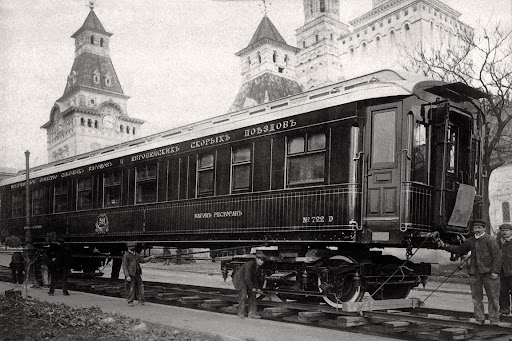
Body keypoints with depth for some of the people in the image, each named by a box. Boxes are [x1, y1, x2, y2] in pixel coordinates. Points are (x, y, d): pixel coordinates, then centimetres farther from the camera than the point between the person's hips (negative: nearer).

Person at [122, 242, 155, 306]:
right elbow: (124, 267, -11)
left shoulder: (136, 254, 15)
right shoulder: (126, 256, -7)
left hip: (137, 274, 7)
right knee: (130, 289, -1)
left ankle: (140, 301, 11)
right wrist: (127, 276, -18)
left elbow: (142, 260, 23)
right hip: (130, 275, -7)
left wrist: (150, 257, 11)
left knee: (140, 287, 5)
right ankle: (130, 302, 10)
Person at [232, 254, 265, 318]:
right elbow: (247, 277, -32)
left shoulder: (259, 267, -1)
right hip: (240, 279, -9)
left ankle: (252, 313, 2)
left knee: (252, 295, 0)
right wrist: (252, 288, -26)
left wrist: (258, 289, -2)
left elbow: (258, 278, 8)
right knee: (243, 296, -14)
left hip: (248, 281, 9)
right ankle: (240, 313, 1)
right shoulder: (250, 264, -29)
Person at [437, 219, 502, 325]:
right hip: (474, 273, 5)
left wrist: (495, 271, -15)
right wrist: (444, 246, 16)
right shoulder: (470, 241, 11)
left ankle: (494, 320, 11)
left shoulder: (489, 240, -6)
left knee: (493, 297, 2)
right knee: (476, 297, 8)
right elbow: (460, 250, 23)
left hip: (489, 272, -5)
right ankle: (479, 319, 17)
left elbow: (497, 256, -8)